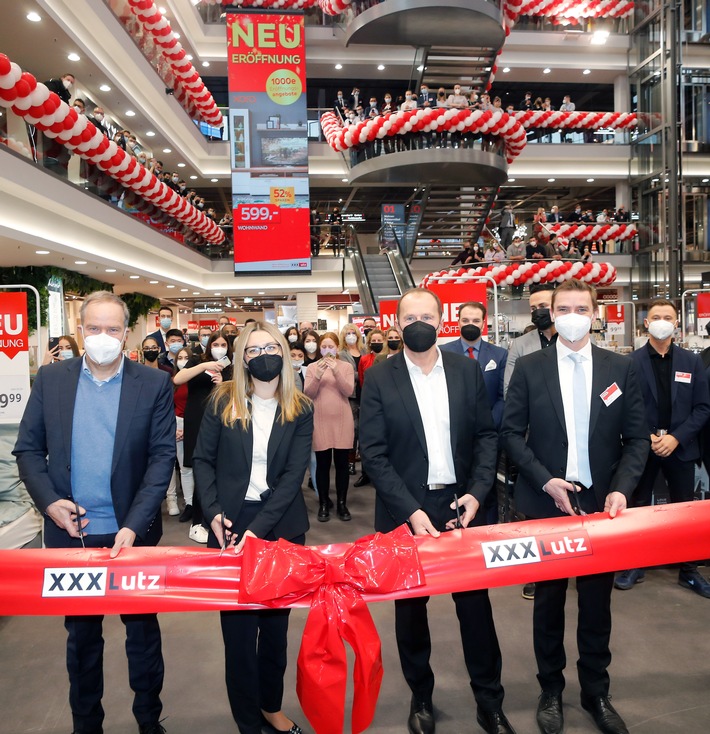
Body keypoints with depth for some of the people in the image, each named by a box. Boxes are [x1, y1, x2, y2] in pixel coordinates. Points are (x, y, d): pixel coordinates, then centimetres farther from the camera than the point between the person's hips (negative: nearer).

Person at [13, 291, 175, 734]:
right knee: (81, 633, 19)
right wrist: (49, 501, -12)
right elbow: (28, 449, 4)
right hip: (70, 532, 2)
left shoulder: (155, 385, -6)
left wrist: (134, 524, -17)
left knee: (143, 630, 14)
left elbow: (163, 457, -9)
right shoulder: (51, 380, 1)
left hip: (132, 533, -1)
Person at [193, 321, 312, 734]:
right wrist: (213, 511, -11)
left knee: (276, 620, 14)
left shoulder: (300, 409, -3)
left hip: (281, 526, 1)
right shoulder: (222, 402, -2)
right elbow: (203, 460, 2)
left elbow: (293, 475, -9)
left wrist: (257, 529, -16)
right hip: (230, 523, 0)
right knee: (237, 625, 7)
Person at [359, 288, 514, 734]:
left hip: (460, 504, 1)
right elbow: (374, 452, -9)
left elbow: (487, 435, 3)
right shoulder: (380, 379, -6)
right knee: (410, 605, 14)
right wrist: (411, 511, -16)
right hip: (405, 509, -1)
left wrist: (477, 493, -10)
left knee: (476, 602, 11)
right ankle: (421, 698, 36)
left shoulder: (467, 370, 1)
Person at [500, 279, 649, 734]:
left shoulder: (621, 368, 0)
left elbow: (637, 438, 1)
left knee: (597, 602, 15)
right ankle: (551, 689, 32)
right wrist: (545, 480, -13)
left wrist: (621, 489, -13)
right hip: (546, 502, -1)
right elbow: (512, 433, -3)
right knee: (549, 600, 14)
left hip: (602, 503, 1)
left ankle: (596, 692, 35)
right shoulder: (529, 368, -3)